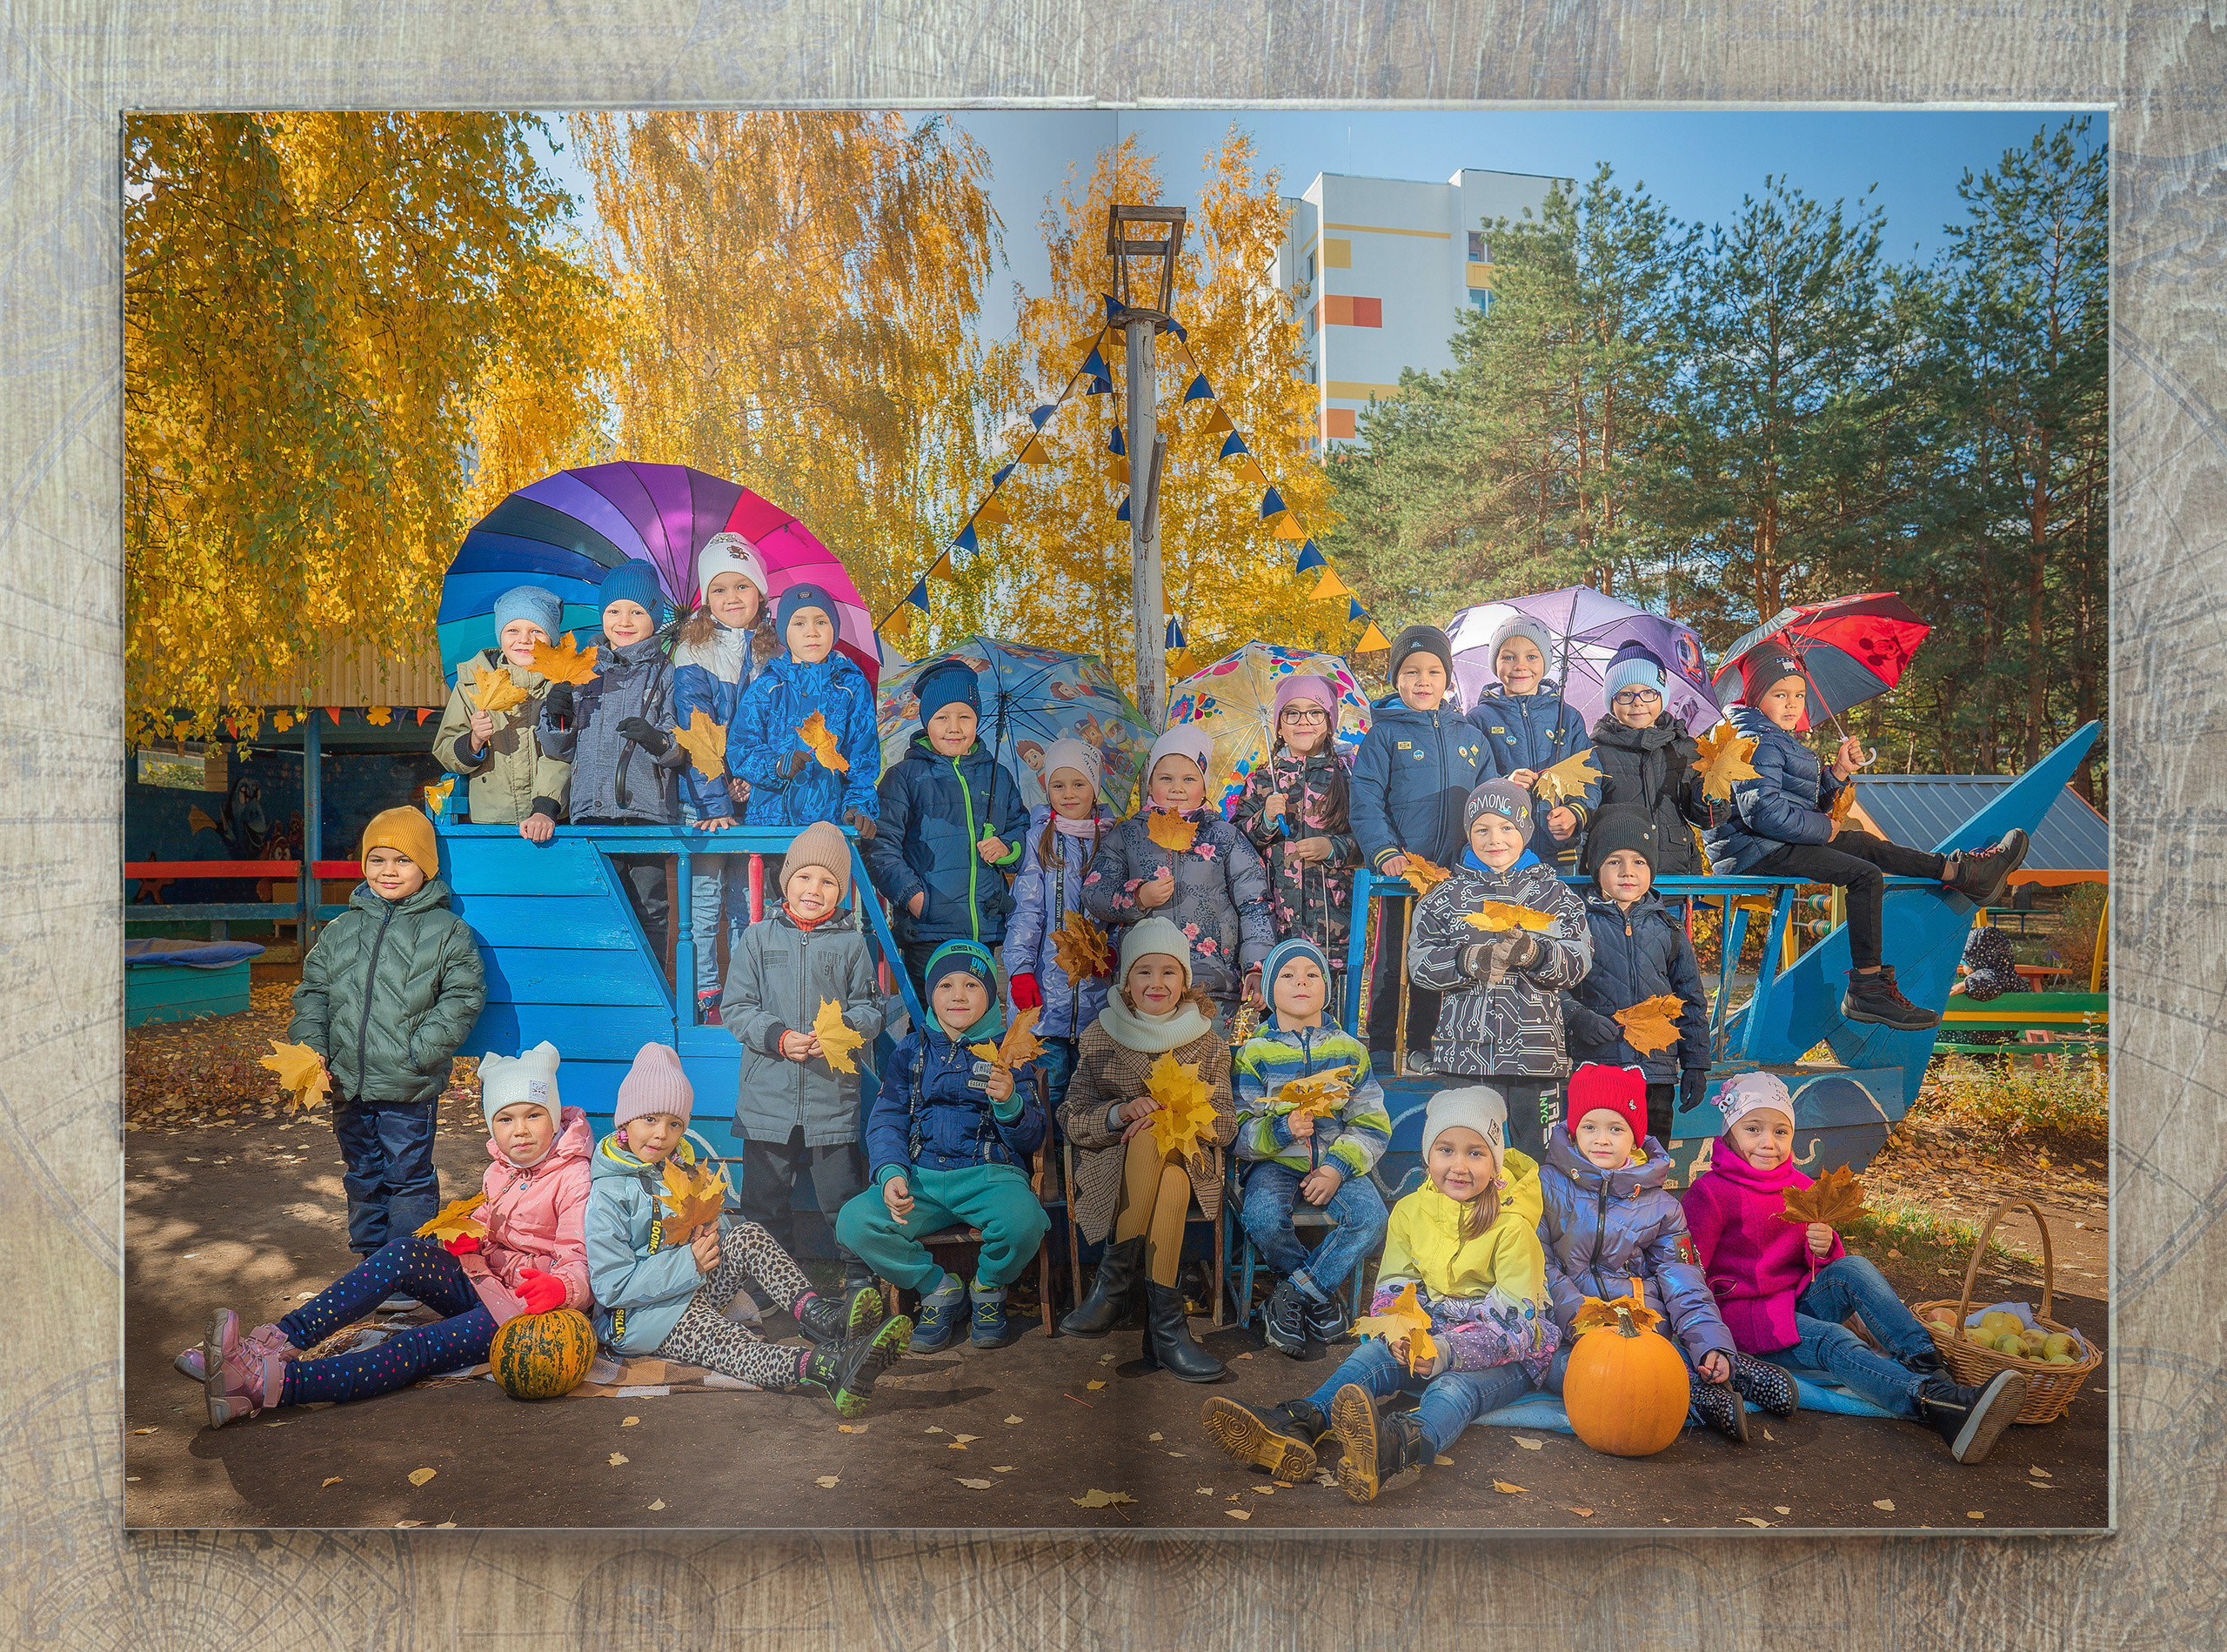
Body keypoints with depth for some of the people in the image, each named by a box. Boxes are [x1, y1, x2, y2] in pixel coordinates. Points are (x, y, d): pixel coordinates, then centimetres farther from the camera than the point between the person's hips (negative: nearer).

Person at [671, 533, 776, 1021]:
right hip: (702, 798, -2)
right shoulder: (693, 650, -2)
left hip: (754, 796, 2)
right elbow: (695, 731, -10)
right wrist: (716, 802, -18)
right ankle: (705, 999, 9)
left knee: (747, 899, 6)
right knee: (704, 897, -1)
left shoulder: (773, 650, 7)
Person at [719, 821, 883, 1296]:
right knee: (764, 1199, 12)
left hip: (834, 1096, -1)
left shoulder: (851, 942, 3)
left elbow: (870, 1009, 4)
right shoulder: (758, 937, 4)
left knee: (843, 1196, 3)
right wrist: (778, 1037, -14)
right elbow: (736, 1007, 2)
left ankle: (860, 1275, 22)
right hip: (768, 1094, 1)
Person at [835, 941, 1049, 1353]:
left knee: (1023, 1223, -35)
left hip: (990, 1173, -2)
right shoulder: (912, 1050, 14)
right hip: (921, 1176, 2)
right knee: (854, 1222, -25)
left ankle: (988, 1290, 3)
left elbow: (1032, 1139, 2)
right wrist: (890, 1172, -13)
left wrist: (1009, 1103, -20)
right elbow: (886, 1121, 9)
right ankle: (939, 1289, 2)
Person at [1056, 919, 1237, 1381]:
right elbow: (1073, 1122, 0)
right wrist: (1121, 1112, -20)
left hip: (1188, 1162, 0)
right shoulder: (1098, 1038, 5)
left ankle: (1115, 1281, -23)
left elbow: (1226, 1126, 0)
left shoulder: (1209, 1042, 6)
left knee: (1158, 1137, -37)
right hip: (1111, 1162, 0)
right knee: (1152, 1136, -36)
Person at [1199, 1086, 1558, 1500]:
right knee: (1372, 1356, -25)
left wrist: (1446, 1352, -33)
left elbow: (1516, 1324, -18)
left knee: (1454, 1388, -36)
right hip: (1430, 1339, 5)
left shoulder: (1512, 1226, -13)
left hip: (1509, 1356, -5)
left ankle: (1400, 1447, -69)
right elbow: (1392, 1289, 3)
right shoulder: (1410, 1211, 3)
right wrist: (1401, 1332, -22)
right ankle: (1296, 1427, -48)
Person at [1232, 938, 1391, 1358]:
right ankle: (1319, 1295, -7)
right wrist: (1281, 1129, -23)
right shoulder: (1255, 1052, 4)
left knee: (1371, 1216, -28)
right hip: (1274, 1162, -2)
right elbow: (1238, 1130, -2)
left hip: (1335, 1161, 2)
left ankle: (1291, 1296, -14)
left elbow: (1372, 1125, 7)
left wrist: (1338, 1168, -11)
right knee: (1264, 1218, -33)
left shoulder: (1348, 1050, 10)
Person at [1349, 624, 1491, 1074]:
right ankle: (1381, 1050, 15)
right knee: (1392, 962, 2)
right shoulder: (1384, 735, 1)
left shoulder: (1469, 736, 12)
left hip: (1456, 875, 4)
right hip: (1401, 869, -3)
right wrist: (1384, 852, -19)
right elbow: (1365, 803, -6)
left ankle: (1423, 1048, 24)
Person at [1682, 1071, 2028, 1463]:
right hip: (1743, 1312, -6)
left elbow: (1820, 1263, 13)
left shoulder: (1800, 1187, 12)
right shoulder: (1709, 1192, -9)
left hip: (1798, 1299, 6)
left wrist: (1823, 1248, -10)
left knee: (1853, 1268, -22)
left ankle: (1927, 1366, -35)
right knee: (1835, 1343, -31)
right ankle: (1944, 1407, -53)